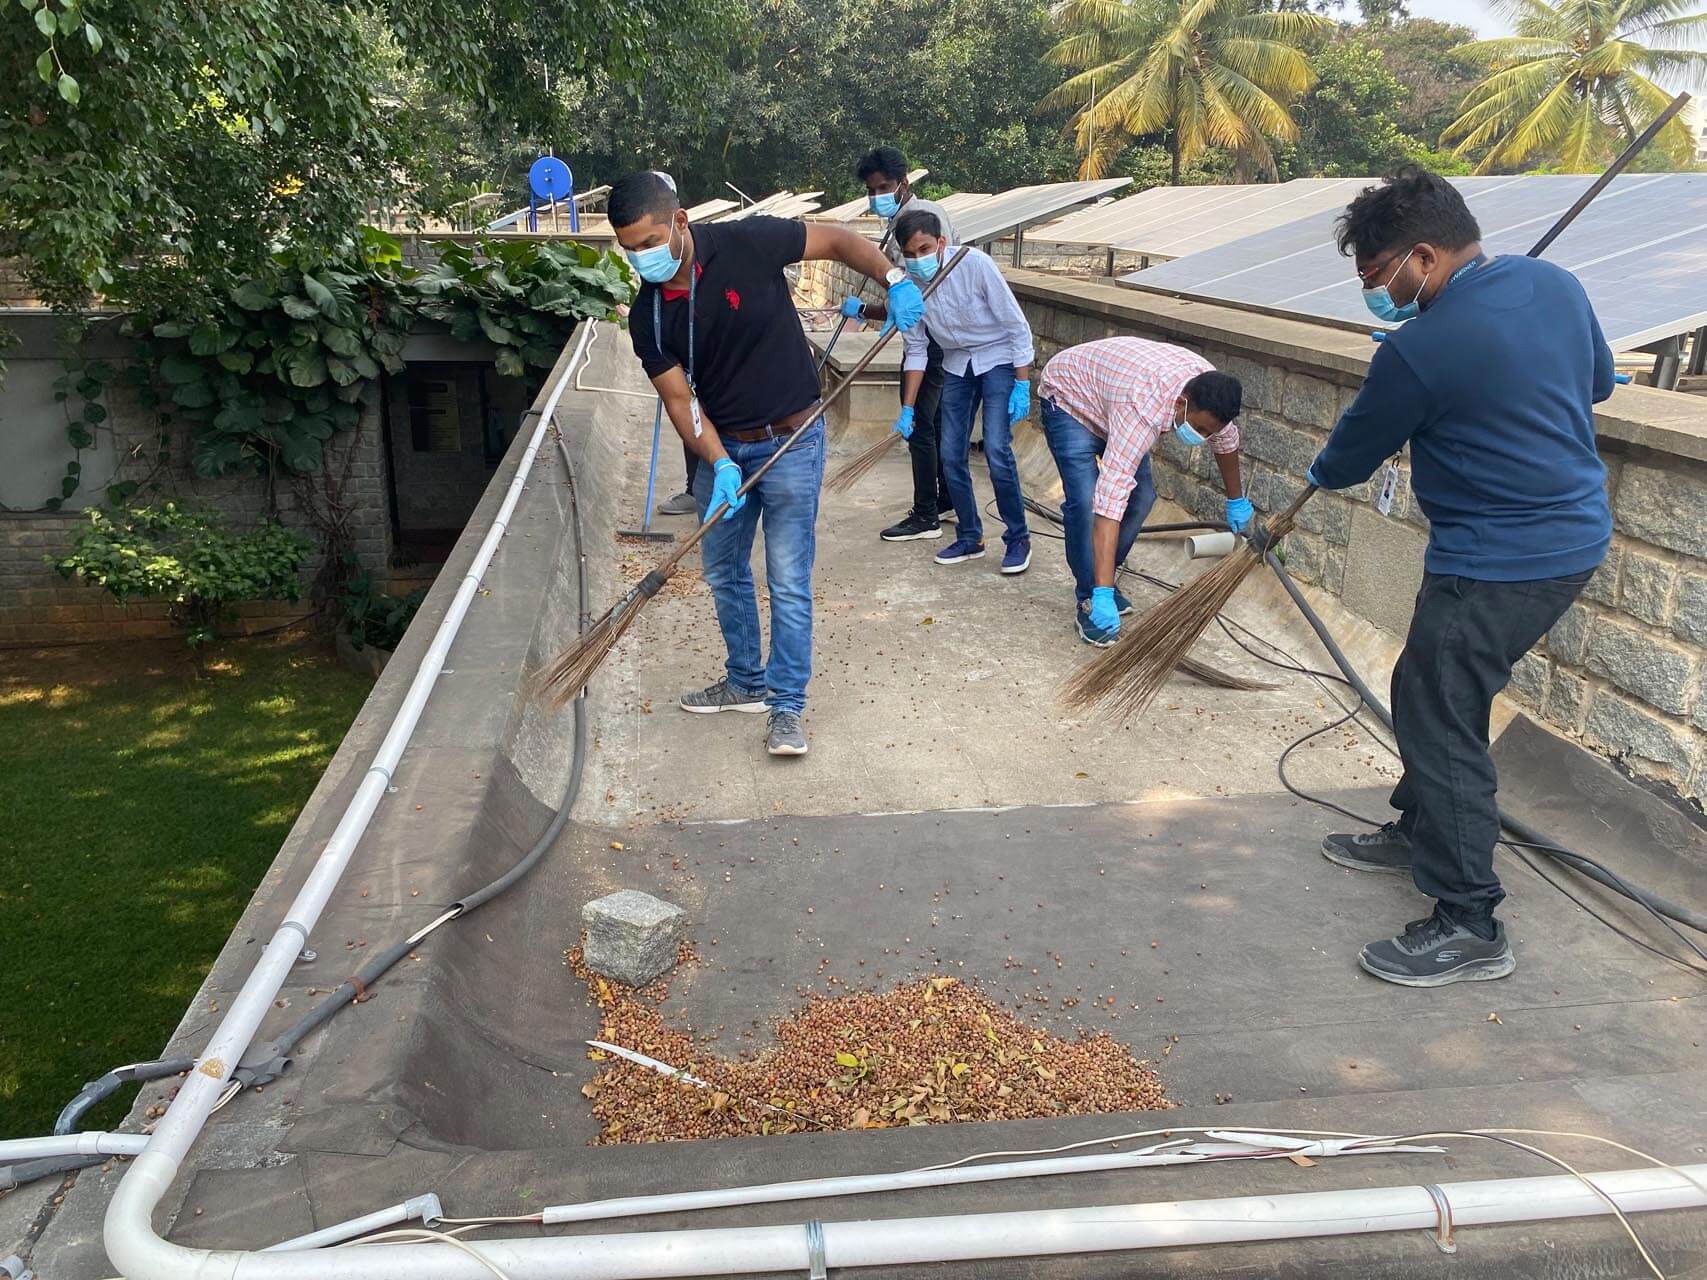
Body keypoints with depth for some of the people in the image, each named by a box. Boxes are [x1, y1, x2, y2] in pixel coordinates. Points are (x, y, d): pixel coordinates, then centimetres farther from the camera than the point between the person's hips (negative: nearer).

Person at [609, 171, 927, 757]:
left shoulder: (747, 244, -17)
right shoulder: (647, 318, -7)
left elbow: (839, 240, -5)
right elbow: (680, 401, -8)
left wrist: (893, 278, -19)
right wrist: (719, 463, -24)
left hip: (790, 441, -5)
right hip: (720, 449, 5)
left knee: (788, 581, -4)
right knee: (723, 573, 15)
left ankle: (787, 707, 7)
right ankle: (746, 682, 33)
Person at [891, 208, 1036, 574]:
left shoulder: (974, 264, -25)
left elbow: (1016, 325, -17)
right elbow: (915, 350, -1)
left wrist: (1022, 385, -18)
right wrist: (907, 409, -4)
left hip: (998, 358, -5)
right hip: (956, 363, 5)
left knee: (997, 451, -17)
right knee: (951, 455, 2)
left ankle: (1018, 539, -1)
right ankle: (970, 538, 18)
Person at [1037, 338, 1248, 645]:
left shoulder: (1208, 388, -22)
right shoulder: (1142, 411, -44)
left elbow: (1226, 439, 3)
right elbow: (1110, 499, -49)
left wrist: (1237, 499, 18)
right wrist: (1103, 597, -51)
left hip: (1108, 391, 7)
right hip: (1068, 397, -7)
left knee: (1141, 497, 1)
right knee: (1085, 502, -22)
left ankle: (1103, 582, 18)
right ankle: (1089, 600, -9)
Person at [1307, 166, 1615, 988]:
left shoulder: (1421, 350, -22)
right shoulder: (1556, 284, 3)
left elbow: (1351, 455, -5)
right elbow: (1596, 383, 21)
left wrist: (1323, 471, 16)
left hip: (1496, 564, -9)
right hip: (1576, 532, 9)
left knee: (1439, 716, -1)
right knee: (1432, 692, 21)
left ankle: (1469, 926, 6)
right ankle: (1421, 834, 39)